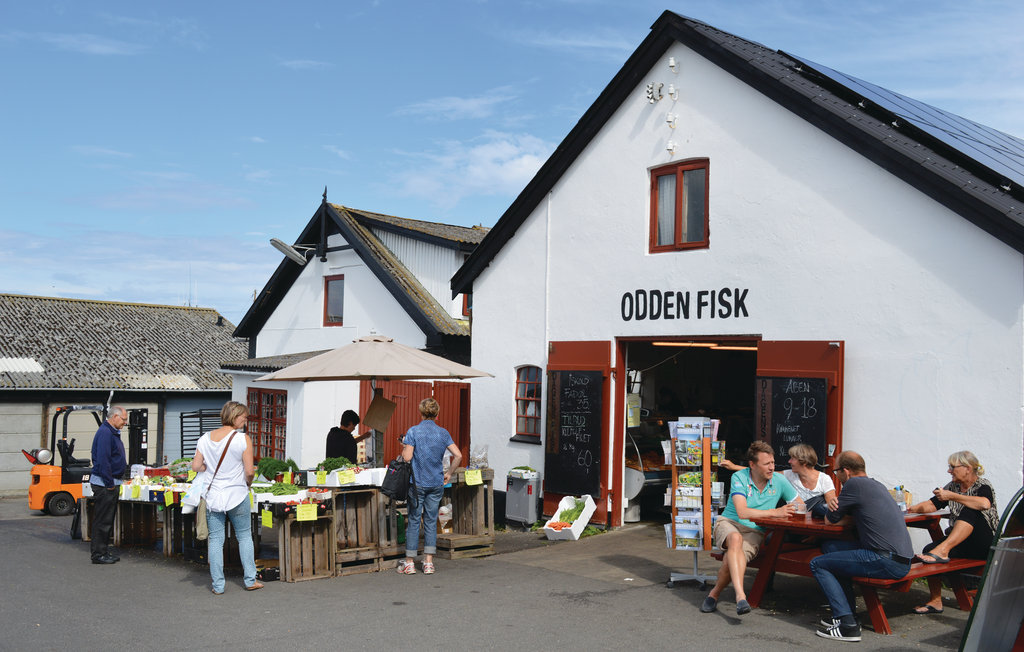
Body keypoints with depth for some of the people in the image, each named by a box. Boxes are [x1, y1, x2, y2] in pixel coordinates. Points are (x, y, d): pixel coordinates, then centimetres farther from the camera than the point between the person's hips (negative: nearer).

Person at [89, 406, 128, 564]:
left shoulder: (112, 432, 17)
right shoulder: (105, 432, -16)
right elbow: (102, 460, -22)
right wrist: (109, 484, -20)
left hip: (111, 482, 11)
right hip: (104, 483, -11)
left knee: (108, 520, 15)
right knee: (102, 520, -5)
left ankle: (103, 550, 22)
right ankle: (98, 554, 0)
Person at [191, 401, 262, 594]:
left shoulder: (205, 439, 1)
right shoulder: (243, 439, -12)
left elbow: (196, 466, 2)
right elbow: (249, 471, -13)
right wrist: (247, 484, 7)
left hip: (213, 496, 3)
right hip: (237, 496, -3)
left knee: (215, 539, 9)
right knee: (244, 536, 13)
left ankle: (218, 585, 12)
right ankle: (250, 580, 17)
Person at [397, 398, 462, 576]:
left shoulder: (413, 431, -8)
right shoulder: (443, 433, 3)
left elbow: (407, 458, -13)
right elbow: (458, 456, -1)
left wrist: (404, 447, 7)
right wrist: (448, 473, 11)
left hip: (418, 482, -3)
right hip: (437, 483, 3)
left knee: (414, 521, 4)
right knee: (431, 521, 9)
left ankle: (409, 563, 9)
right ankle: (428, 562, 8)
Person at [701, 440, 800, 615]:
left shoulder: (779, 480, 2)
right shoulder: (739, 478, -9)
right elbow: (742, 512, -20)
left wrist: (793, 511, -13)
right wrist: (775, 512, -22)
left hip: (755, 532, 2)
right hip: (729, 523, -2)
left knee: (731, 558, -32)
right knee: (736, 538, -40)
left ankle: (715, 593, -9)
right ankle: (740, 596, -49)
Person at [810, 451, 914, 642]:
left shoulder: (854, 484, -7)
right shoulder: (877, 485, 19)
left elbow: (830, 519, 1)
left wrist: (830, 510, 20)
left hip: (886, 561, -9)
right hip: (902, 560, 9)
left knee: (817, 564, 0)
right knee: (829, 546, 21)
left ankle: (847, 625, -8)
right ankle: (845, 613, 20)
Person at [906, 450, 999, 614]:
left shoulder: (983, 485, -7)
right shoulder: (953, 486, 12)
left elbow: (985, 504, -31)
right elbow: (931, 505, 15)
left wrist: (952, 496, -27)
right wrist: (910, 509, -3)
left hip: (985, 545, -6)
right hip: (958, 542, 6)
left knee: (969, 511, -33)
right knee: (929, 549, -23)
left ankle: (942, 551, -45)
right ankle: (935, 602, -16)